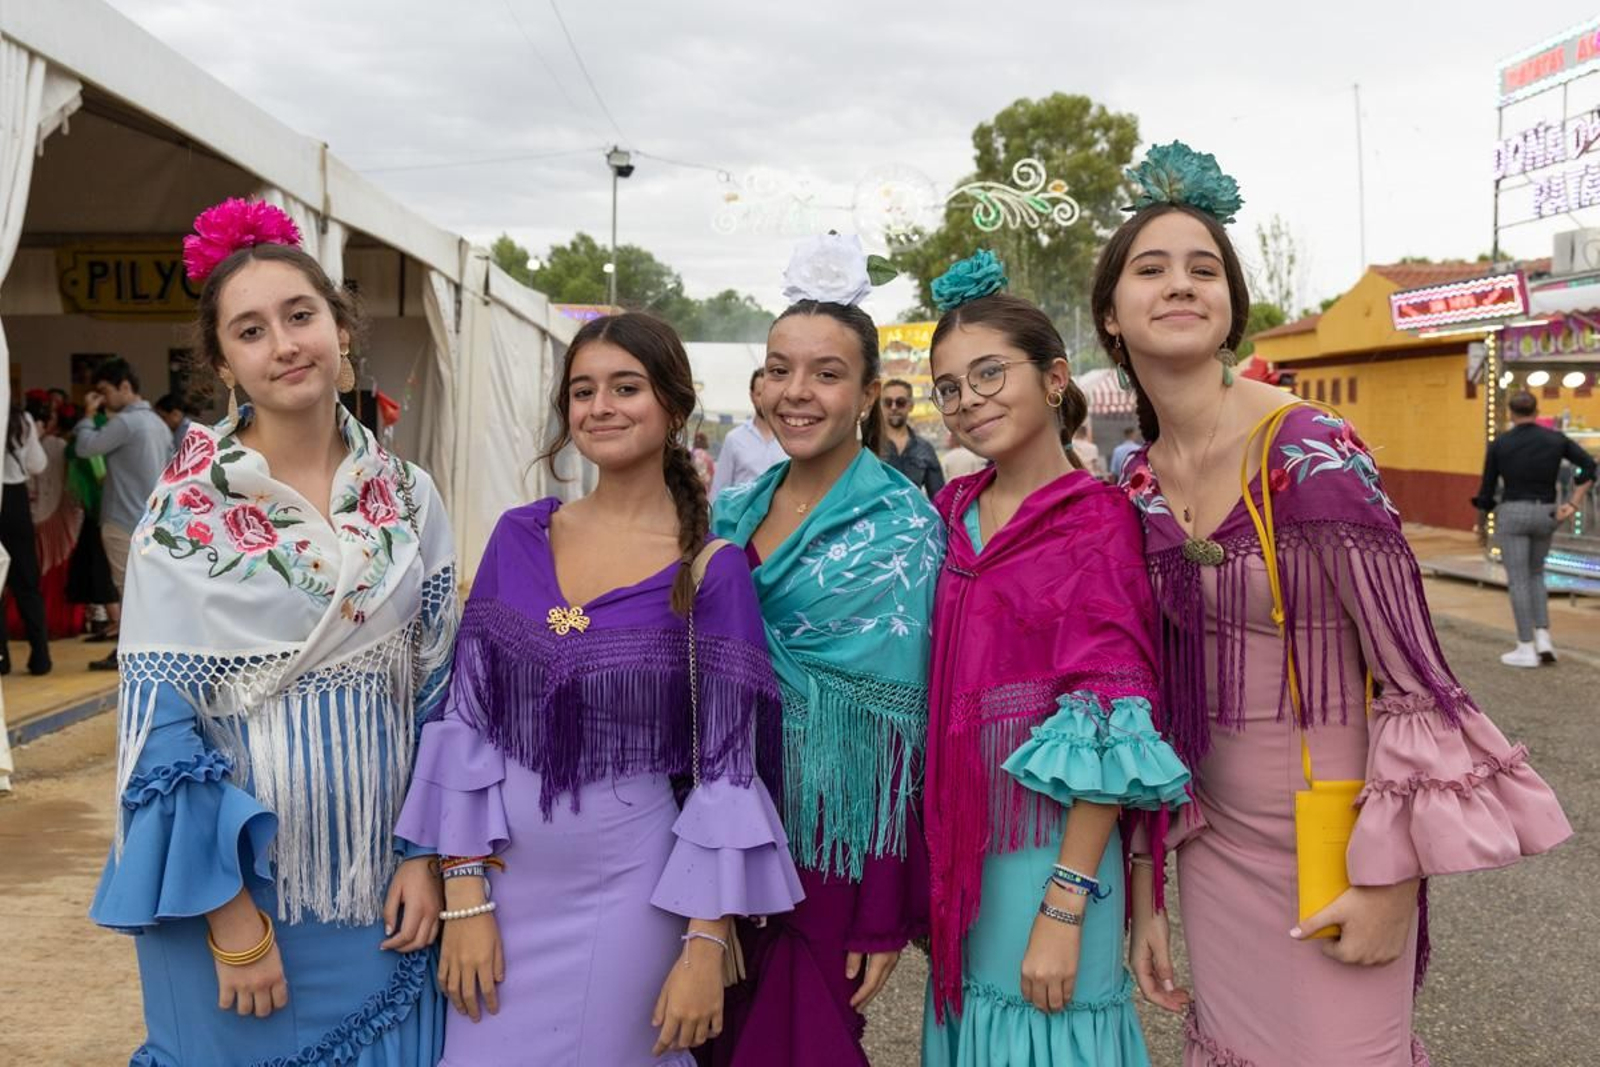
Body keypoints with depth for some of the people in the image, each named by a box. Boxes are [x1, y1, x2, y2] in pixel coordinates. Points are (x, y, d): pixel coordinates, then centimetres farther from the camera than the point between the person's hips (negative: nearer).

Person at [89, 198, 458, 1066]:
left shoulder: (408, 499, 0)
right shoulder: (187, 509, -10)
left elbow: (439, 693, 4)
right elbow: (159, 720, -10)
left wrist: (424, 857, -1)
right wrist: (229, 916, -12)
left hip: (380, 887, 3)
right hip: (239, 885, -3)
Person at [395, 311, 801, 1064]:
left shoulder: (712, 568, -10)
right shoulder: (518, 536, 0)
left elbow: (728, 769, -9)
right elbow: (467, 716, 0)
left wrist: (704, 946, -11)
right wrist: (464, 896, -4)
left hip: (630, 881, -3)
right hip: (505, 871, 3)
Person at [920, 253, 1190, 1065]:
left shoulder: (1097, 521, -12)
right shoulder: (951, 513, 6)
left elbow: (1108, 727, -16)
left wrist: (1065, 906, -19)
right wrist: (930, 862, 9)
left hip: (1050, 840, -6)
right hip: (960, 835, 6)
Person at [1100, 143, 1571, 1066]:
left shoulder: (1312, 457, -18)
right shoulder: (1135, 489, -1)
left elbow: (1415, 684, -15)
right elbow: (1152, 693, 6)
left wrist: (1392, 878, -14)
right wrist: (1144, 883, 8)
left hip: (1332, 839, -5)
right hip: (1213, 840, 5)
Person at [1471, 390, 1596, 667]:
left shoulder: (1498, 444, -4)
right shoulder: (1555, 439, 2)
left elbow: (1487, 488, 0)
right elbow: (1589, 465, -4)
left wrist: (1481, 522, 16)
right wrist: (1573, 504, -3)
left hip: (1512, 513, -4)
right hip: (1544, 515, 4)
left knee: (1518, 581, 1)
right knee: (1535, 574, 21)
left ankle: (1526, 650, 1)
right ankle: (1543, 639, 9)